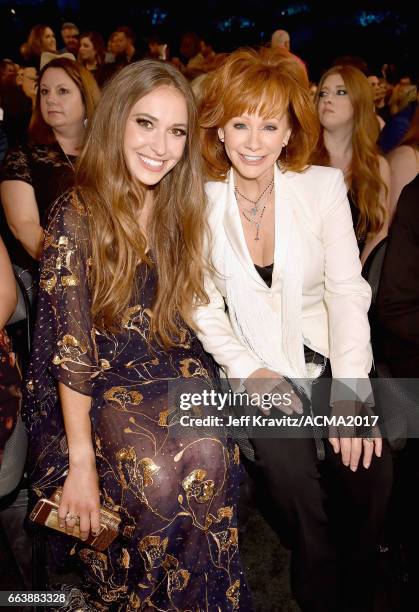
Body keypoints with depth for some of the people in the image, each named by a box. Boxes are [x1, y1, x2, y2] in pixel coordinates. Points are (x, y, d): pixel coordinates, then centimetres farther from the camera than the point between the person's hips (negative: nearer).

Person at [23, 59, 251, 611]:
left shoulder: (182, 209, 2)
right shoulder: (77, 215, -13)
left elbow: (183, 314, 9)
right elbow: (71, 347, -15)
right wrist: (81, 461, -17)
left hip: (170, 367, 4)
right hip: (94, 384, -4)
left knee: (210, 454, -25)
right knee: (155, 474, -28)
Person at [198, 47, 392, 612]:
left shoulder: (324, 186, -1)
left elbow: (347, 292, -6)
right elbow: (205, 308, -2)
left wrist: (351, 390, -17)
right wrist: (249, 371, -16)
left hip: (326, 358, 1)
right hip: (253, 366, 0)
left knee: (368, 465, -20)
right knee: (285, 459, -24)